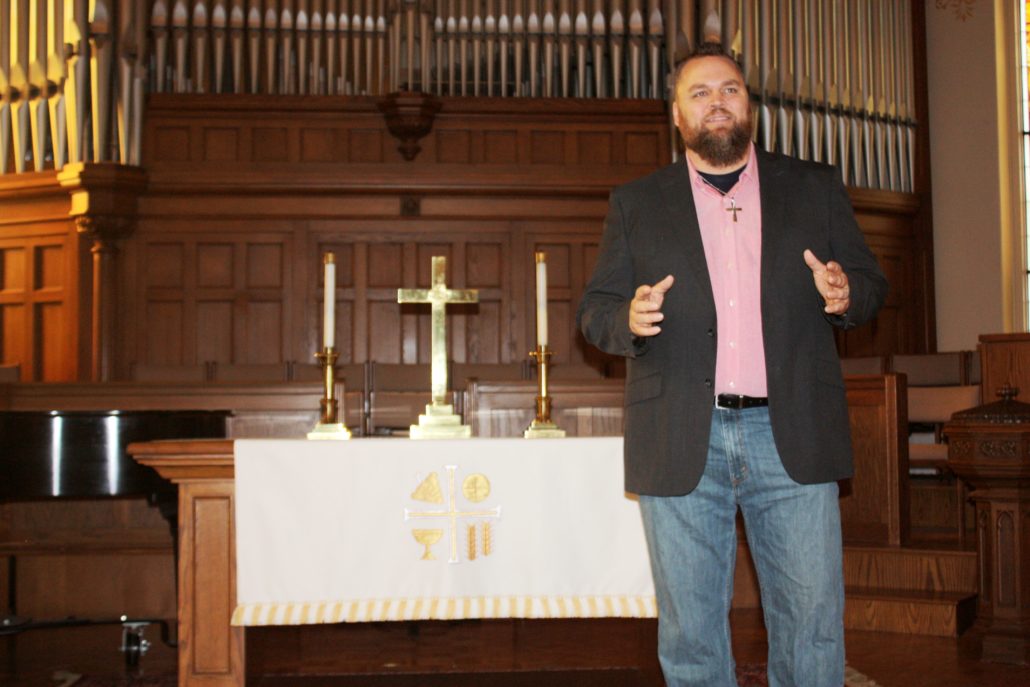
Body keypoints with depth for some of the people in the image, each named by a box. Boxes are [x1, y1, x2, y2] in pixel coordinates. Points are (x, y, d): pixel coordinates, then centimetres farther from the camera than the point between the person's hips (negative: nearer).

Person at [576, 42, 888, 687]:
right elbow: (594, 309, 9)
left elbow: (872, 282, 12)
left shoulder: (817, 187, 12)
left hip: (793, 438, 0)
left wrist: (846, 294, -12)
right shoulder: (635, 204, 11)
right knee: (691, 631, 7)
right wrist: (630, 320, -14)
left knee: (813, 621, 4)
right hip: (682, 446, 0)